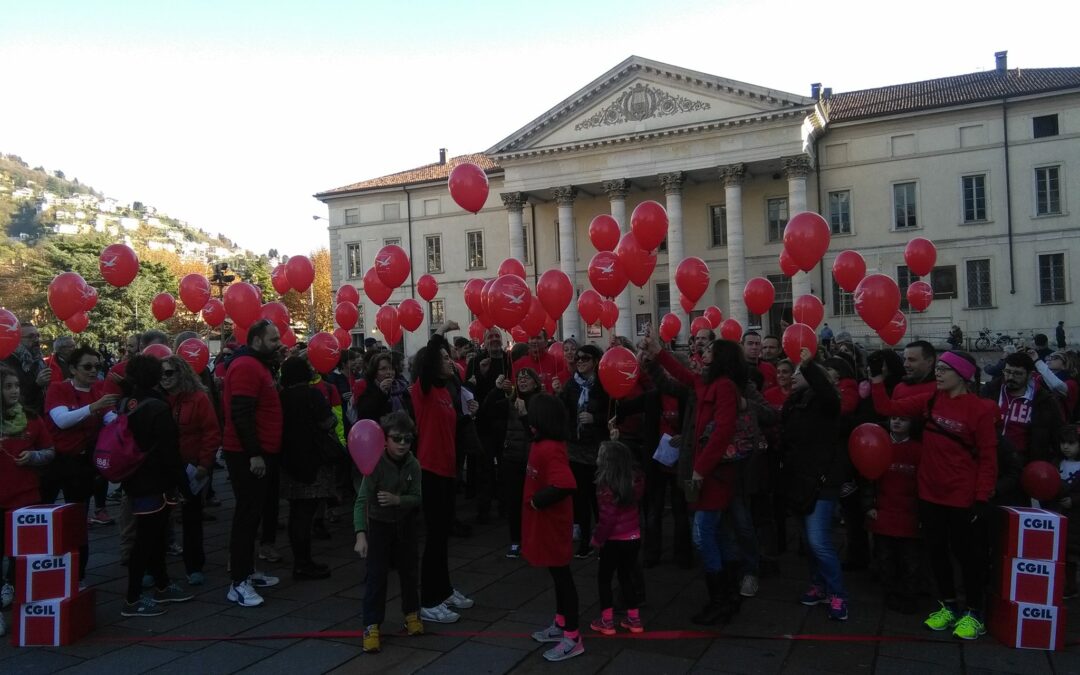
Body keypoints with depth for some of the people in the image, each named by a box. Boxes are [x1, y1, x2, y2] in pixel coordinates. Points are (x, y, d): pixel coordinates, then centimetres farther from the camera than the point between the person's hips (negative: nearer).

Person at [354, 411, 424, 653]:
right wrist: (360, 534, -40)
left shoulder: (413, 465, -12)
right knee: (376, 575, -6)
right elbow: (362, 500, -30)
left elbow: (417, 498, -10)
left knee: (409, 571, 12)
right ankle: (371, 626, 4)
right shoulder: (376, 463, -25)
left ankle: (411, 613, 31)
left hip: (405, 524, 4)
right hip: (379, 524, -4)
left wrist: (397, 499, -31)